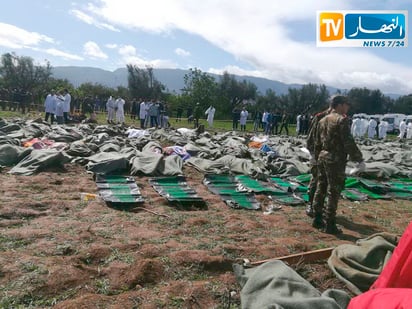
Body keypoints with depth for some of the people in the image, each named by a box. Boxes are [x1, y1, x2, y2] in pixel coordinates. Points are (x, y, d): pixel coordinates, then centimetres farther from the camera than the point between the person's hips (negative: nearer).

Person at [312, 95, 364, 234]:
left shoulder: (323, 120, 12)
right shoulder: (342, 120, -13)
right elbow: (348, 142, -18)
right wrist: (359, 160, -14)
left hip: (322, 157, 8)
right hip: (336, 160, -8)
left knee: (321, 188, 14)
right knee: (333, 192, -1)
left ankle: (317, 219, 23)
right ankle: (329, 225, 6)